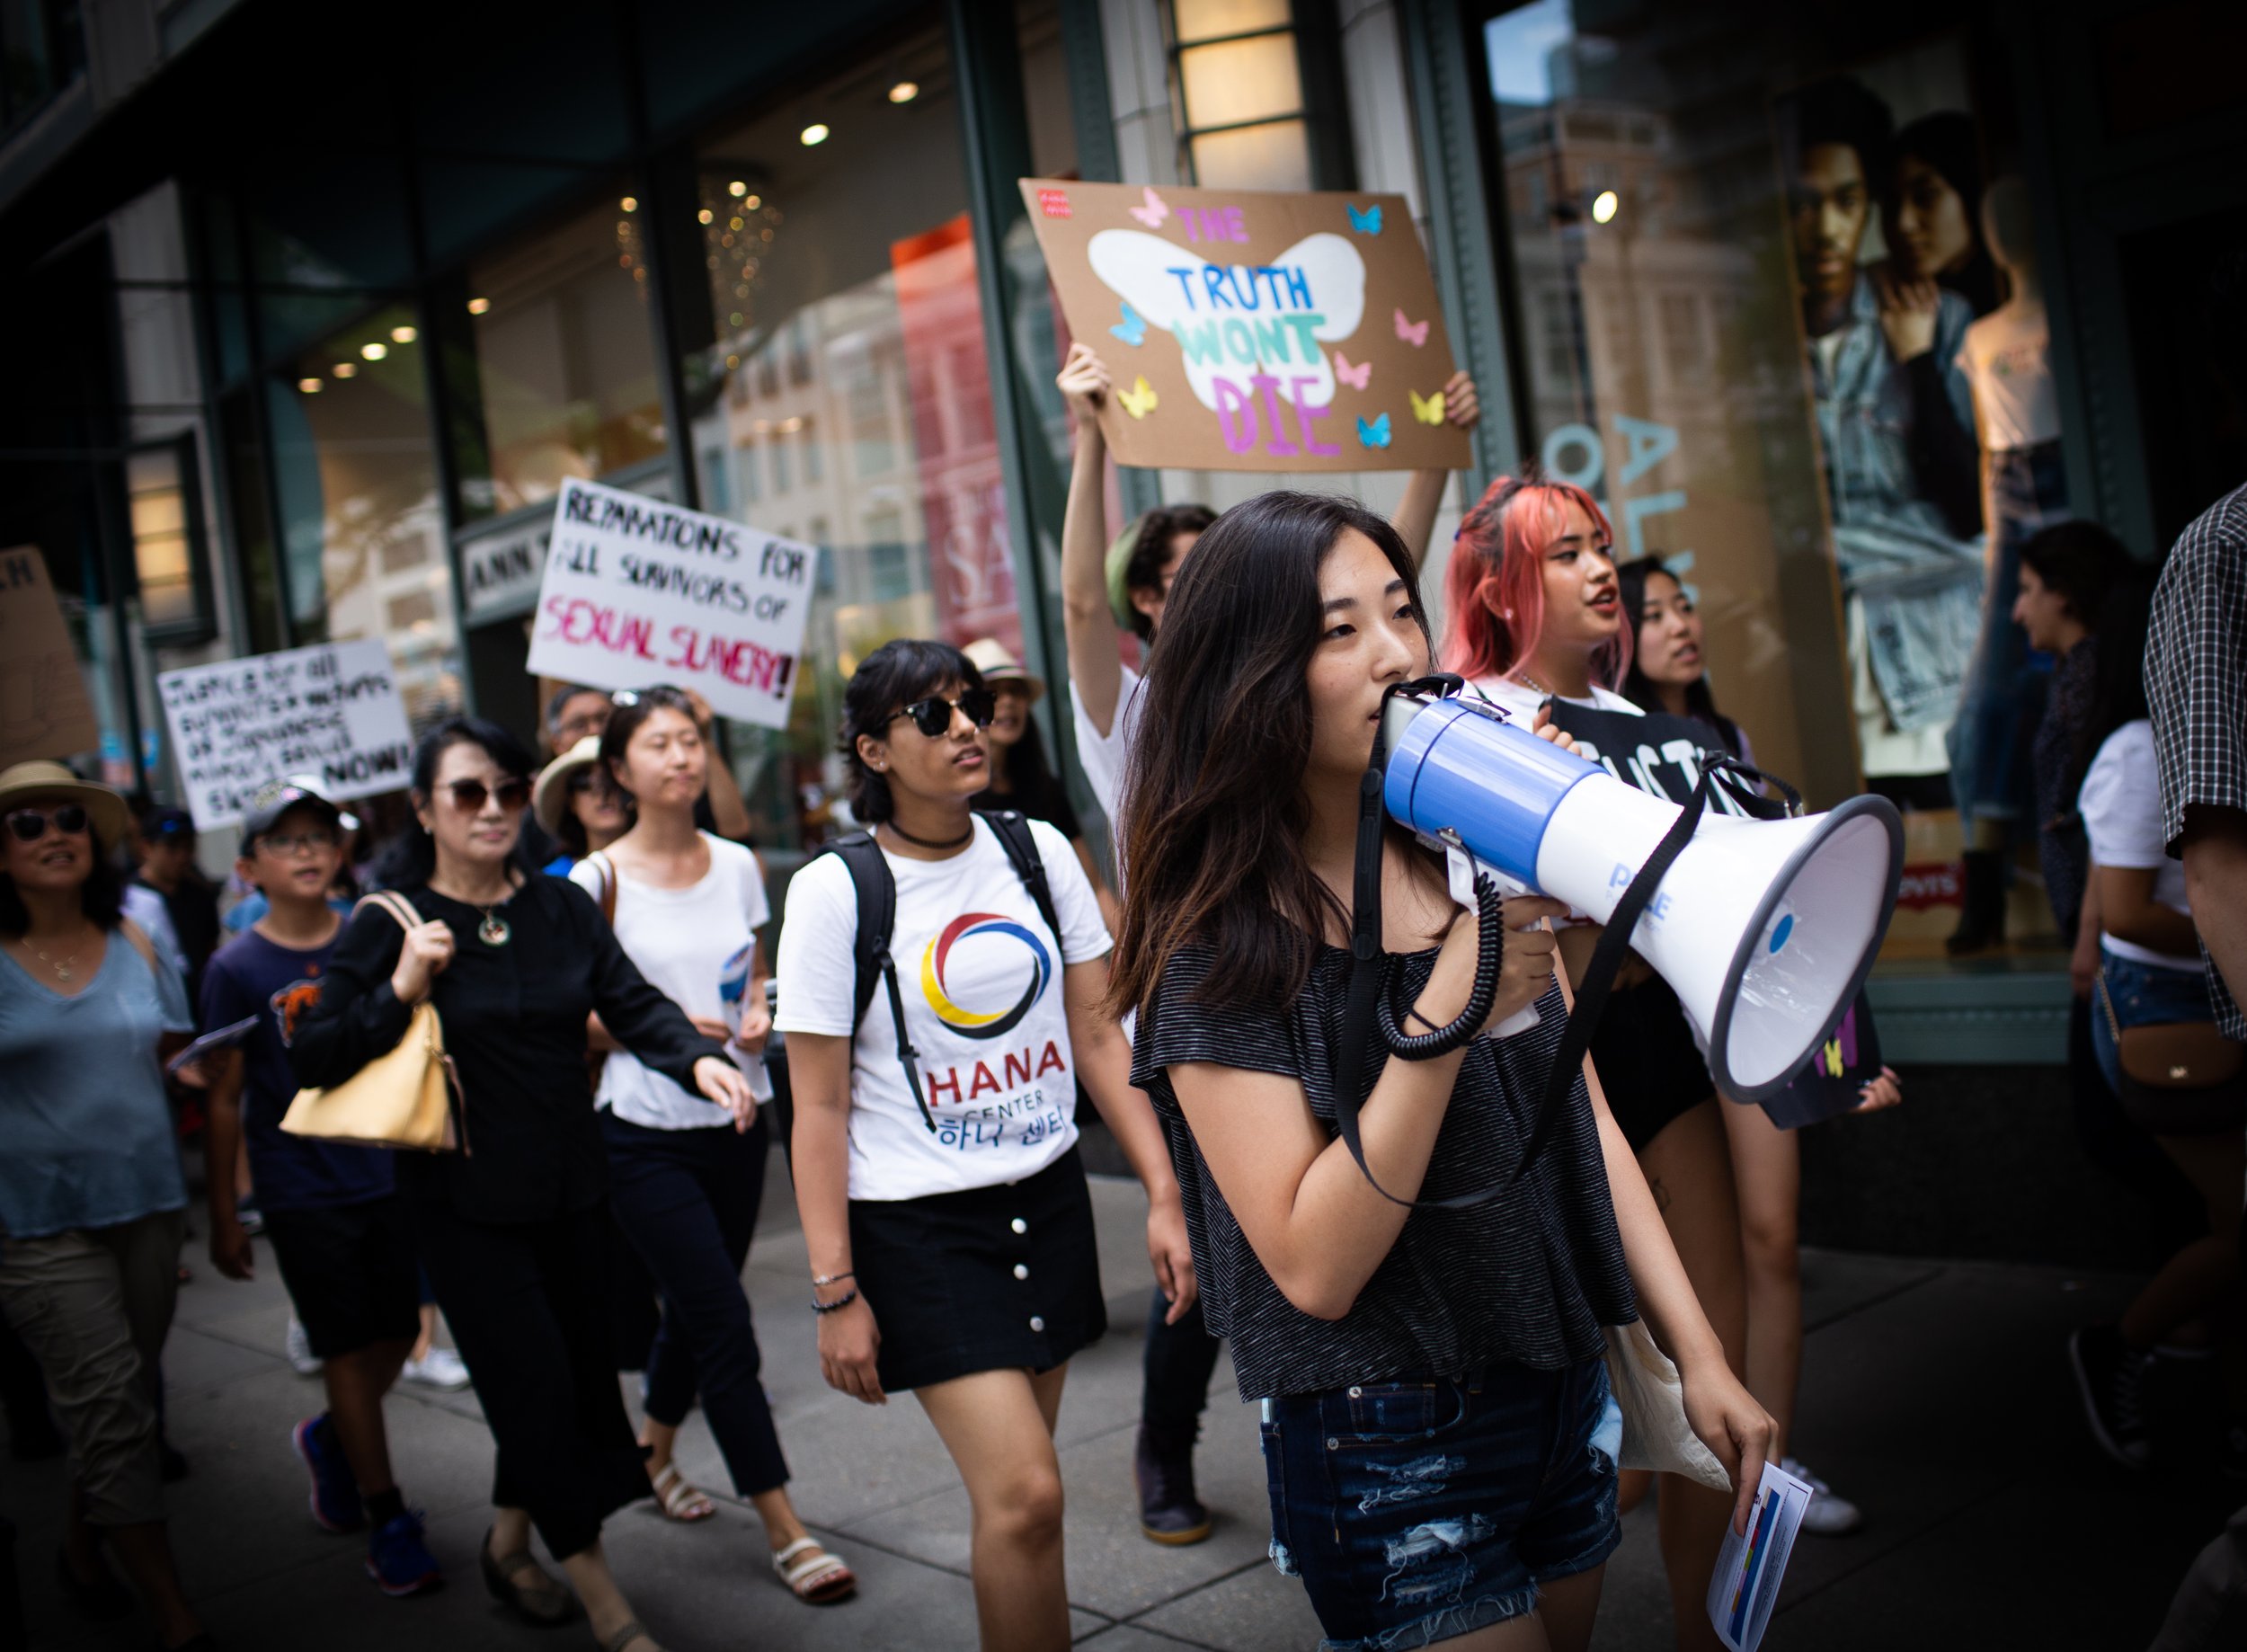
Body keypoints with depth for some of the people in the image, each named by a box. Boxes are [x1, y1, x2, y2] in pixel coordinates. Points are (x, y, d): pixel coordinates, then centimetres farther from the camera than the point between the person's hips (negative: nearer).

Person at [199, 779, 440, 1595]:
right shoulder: (237, 967, -6)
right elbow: (224, 1101, -2)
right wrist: (224, 1215, -2)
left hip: (390, 1170, 3)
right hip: (301, 1187, -3)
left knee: (397, 1335, 11)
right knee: (348, 1348, 2)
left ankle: (328, 1439, 40)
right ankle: (386, 1517, 15)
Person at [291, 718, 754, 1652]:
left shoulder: (563, 906, 4)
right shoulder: (389, 924, -7)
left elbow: (632, 1004, -7)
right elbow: (312, 1060, -9)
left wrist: (699, 1058, -25)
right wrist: (399, 993, -23)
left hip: (573, 1189, 5)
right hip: (466, 1203, -4)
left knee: (577, 1373, 14)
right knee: (538, 1390, -4)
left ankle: (509, 1542, 39)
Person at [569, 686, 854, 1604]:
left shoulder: (736, 865, 5)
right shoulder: (598, 882, -9)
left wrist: (761, 1013, -4)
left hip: (734, 1122, 5)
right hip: (645, 1135, -5)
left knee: (695, 1309, 17)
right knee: (724, 1325, -8)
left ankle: (654, 1449, 44)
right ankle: (784, 1530, -1)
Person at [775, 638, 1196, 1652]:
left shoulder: (1037, 852, 3)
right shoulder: (836, 891, -9)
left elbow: (1097, 1036, 6)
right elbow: (819, 1108, -7)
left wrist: (1163, 1194, 1)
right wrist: (835, 1291, -9)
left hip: (1049, 1197, 4)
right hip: (917, 1224, -4)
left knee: (1012, 1489, 11)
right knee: (1025, 1495, -11)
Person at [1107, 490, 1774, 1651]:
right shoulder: (1222, 949, -17)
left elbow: (1583, 1119, 7)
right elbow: (1314, 1269, -23)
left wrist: (1697, 1351, 4)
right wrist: (1448, 1010, -30)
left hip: (1563, 1399, 7)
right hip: (1389, 1455, -6)